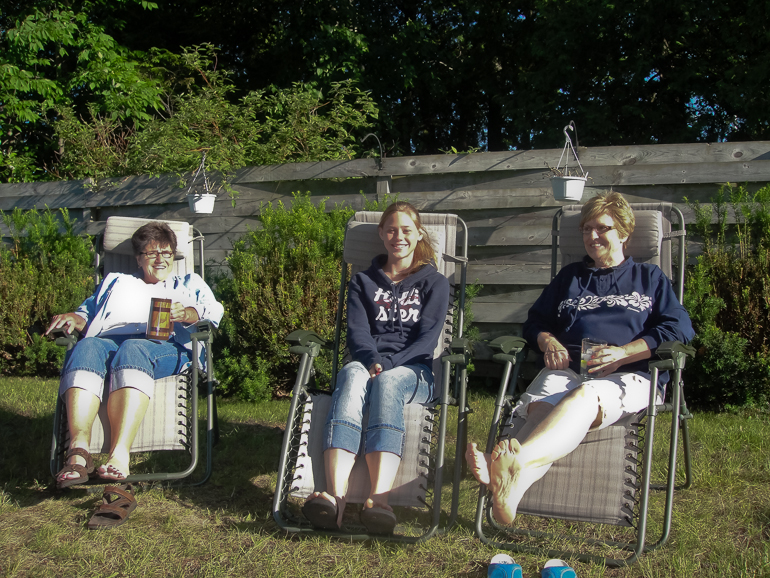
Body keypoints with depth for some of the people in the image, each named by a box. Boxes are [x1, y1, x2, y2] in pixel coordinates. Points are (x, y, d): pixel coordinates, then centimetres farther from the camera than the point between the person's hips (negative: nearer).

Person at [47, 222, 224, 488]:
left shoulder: (189, 284, 32)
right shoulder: (115, 283, 40)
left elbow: (213, 312, 12)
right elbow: (87, 314, 30)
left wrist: (187, 314, -10)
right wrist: (73, 318, 5)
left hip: (163, 346, -2)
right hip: (108, 340, 2)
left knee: (132, 350, -40)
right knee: (87, 347, -36)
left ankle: (119, 455, -56)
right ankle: (79, 449, -50)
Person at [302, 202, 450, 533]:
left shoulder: (434, 283, 18)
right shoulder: (363, 282, 24)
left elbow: (427, 338, 3)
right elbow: (356, 332, 8)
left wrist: (389, 363, -14)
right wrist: (371, 360, -15)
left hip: (413, 370, -1)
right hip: (367, 363, 1)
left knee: (386, 382, -38)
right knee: (352, 376, -37)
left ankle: (378, 501, -58)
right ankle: (335, 498, -56)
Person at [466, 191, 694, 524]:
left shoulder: (650, 278, 24)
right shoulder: (569, 277, 33)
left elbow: (679, 329, 9)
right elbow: (535, 321, 33)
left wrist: (622, 353, -5)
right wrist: (548, 341, 7)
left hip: (626, 377, -2)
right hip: (566, 370, 2)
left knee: (584, 396, -41)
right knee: (542, 406, -38)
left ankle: (517, 463, -69)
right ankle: (512, 487, -68)